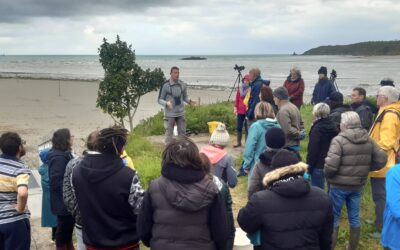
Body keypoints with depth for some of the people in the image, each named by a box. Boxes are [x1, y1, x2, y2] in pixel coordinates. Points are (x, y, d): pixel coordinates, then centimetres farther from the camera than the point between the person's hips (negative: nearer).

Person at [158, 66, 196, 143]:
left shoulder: (182, 85, 4)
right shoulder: (165, 85, -9)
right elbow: (160, 100, -5)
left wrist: (190, 101, -7)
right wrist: (166, 103, -25)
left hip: (181, 114, 4)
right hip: (169, 114, -4)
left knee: (182, 132, 10)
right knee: (169, 133, 0)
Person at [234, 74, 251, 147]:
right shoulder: (240, 88, 8)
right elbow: (237, 99, 12)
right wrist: (235, 108, 5)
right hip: (240, 111, 4)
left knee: (247, 128, 2)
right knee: (238, 127, 7)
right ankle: (239, 142, 17)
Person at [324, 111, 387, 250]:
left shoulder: (339, 140, -17)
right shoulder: (368, 140, 3)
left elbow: (331, 165, -23)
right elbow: (381, 160, 3)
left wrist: (327, 174, -3)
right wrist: (365, 169, 12)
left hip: (339, 185, -5)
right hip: (358, 185, 6)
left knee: (333, 218, 8)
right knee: (355, 218, 16)